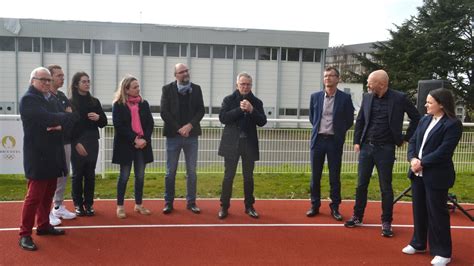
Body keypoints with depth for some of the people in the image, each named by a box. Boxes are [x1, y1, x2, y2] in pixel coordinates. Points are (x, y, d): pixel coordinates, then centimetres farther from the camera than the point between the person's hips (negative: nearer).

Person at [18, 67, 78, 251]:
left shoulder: (50, 99, 16)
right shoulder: (28, 99, -11)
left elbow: (58, 119, 12)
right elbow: (47, 118, -23)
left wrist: (60, 125, -12)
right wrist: (70, 116, -10)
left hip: (52, 154, 8)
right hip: (37, 155, -8)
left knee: (48, 194, 15)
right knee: (34, 196, -6)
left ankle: (43, 225, 28)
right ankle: (25, 234, 2)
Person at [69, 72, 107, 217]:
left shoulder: (95, 102, 9)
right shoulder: (70, 103, -3)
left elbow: (104, 122, 12)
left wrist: (98, 118, -10)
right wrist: (76, 143, -12)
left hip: (92, 143, 3)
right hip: (77, 143, -3)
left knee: (90, 174, 6)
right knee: (77, 174, 3)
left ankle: (89, 204, 16)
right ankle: (78, 204, 14)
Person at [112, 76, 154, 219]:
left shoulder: (144, 104, 9)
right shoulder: (118, 105, -3)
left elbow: (150, 123, 5)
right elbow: (119, 126, -11)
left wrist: (144, 139, -11)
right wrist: (134, 139, -17)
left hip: (142, 144, 4)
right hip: (125, 145, -4)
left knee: (140, 176, 8)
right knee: (124, 176, 1)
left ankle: (138, 205, 19)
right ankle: (120, 206, 11)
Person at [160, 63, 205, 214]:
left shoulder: (196, 89, 7)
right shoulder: (167, 89, 1)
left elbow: (201, 110, 3)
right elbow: (164, 112, -5)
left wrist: (190, 125, -12)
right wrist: (179, 129, -12)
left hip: (191, 135, 2)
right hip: (173, 135, -2)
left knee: (191, 171, 6)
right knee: (170, 172, 3)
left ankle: (191, 202, 16)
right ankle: (169, 202, 14)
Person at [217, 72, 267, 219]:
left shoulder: (256, 102, 5)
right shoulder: (229, 99, 1)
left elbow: (262, 122, -3)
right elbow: (223, 118, -11)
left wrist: (251, 110, -17)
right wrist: (239, 109, -18)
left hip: (249, 143, 2)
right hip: (232, 143, -1)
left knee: (248, 176, 9)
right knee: (228, 176, 3)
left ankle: (249, 206, 20)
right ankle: (224, 206, 12)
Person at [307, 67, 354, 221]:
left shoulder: (345, 98, -3)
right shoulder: (315, 96, 4)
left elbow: (349, 120, 5)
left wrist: (338, 131, 9)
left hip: (335, 141, -2)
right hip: (318, 139, 2)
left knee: (335, 176, 3)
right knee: (315, 175, 7)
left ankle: (335, 208, 15)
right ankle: (315, 205, 19)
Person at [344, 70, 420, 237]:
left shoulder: (399, 98, -8)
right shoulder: (367, 98, 3)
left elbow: (416, 118, 2)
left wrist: (406, 138, 2)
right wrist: (357, 141, 8)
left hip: (385, 149, -4)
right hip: (366, 147, 4)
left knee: (386, 188, 4)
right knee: (361, 185, 9)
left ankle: (386, 222, 16)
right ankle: (357, 217, 23)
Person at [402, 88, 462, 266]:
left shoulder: (453, 124, -12)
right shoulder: (424, 120, 10)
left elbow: (443, 151, -19)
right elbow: (413, 141, 7)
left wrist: (422, 162, -17)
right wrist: (413, 159, -10)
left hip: (436, 176, -7)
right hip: (418, 173, 7)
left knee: (436, 212, 2)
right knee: (419, 209, 16)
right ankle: (418, 243, 31)